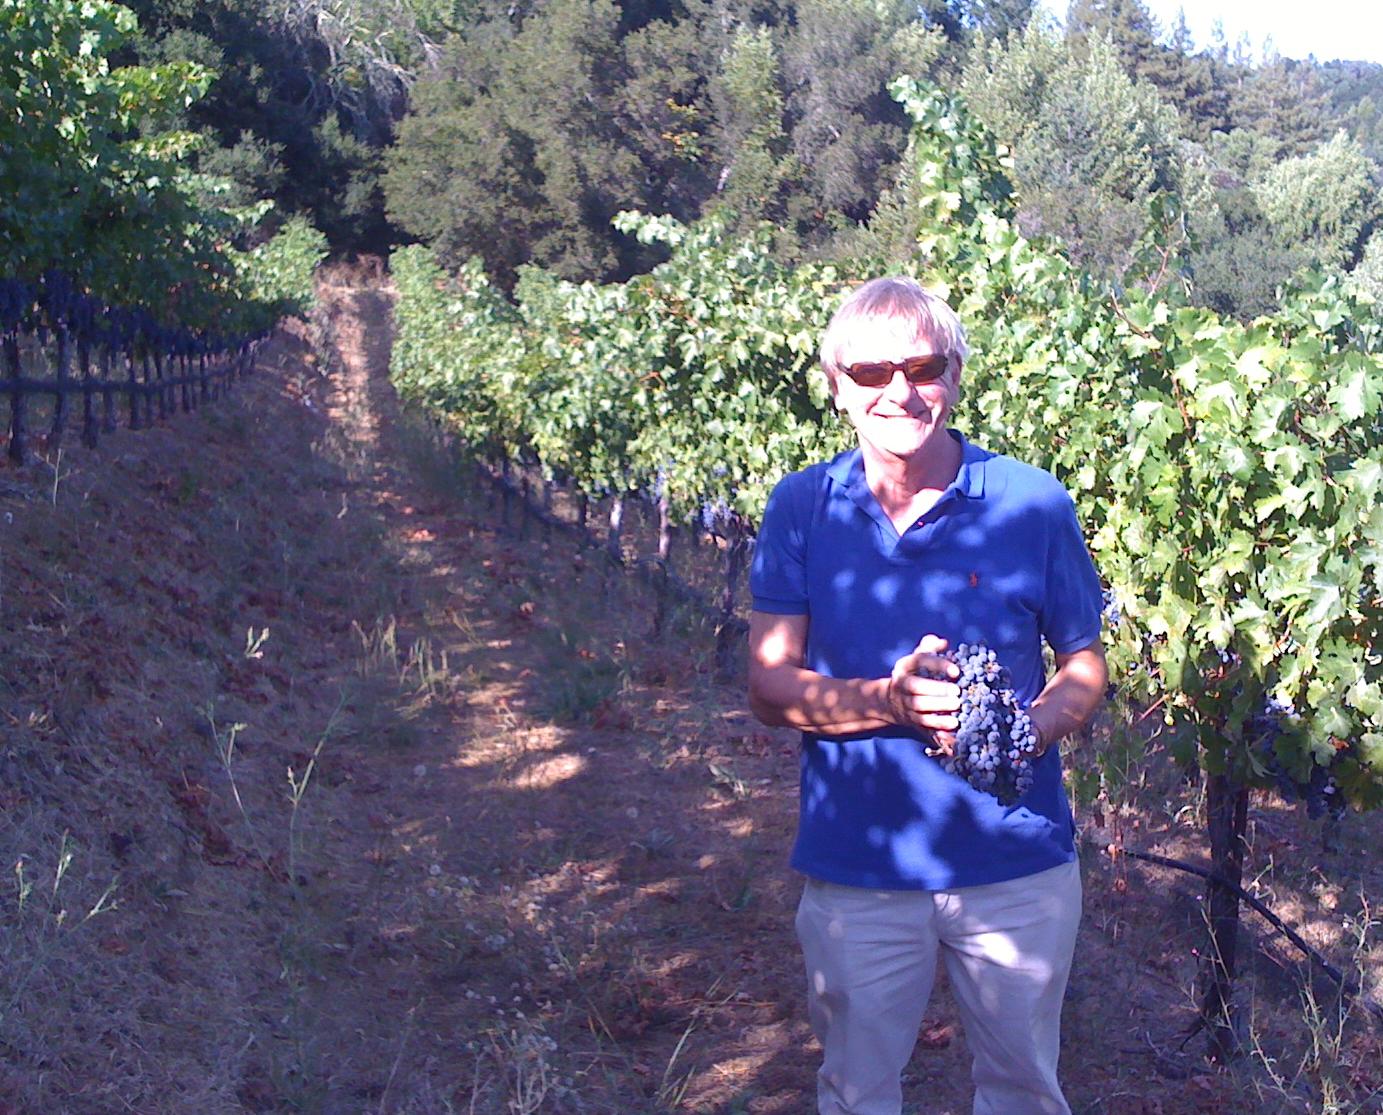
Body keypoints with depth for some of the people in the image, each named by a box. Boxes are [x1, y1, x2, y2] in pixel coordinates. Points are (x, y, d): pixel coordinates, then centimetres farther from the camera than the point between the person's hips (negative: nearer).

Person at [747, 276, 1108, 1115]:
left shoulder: (1035, 505, -9)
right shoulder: (801, 509, -7)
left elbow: (1086, 663, 2)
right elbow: (769, 685, -8)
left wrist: (1032, 727, -20)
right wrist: (891, 700, -25)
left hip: (1020, 864, 0)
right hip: (858, 868, 0)